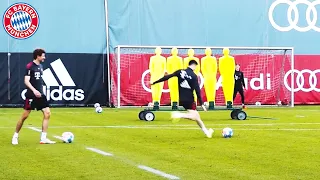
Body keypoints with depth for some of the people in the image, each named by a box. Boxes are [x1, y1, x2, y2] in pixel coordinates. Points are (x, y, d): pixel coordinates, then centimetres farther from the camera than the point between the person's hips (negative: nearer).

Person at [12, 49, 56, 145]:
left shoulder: (40, 66, 12)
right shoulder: (30, 66, -11)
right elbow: (26, 81, -18)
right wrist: (34, 90, -30)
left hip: (40, 95, 7)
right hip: (31, 95, -7)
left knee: (47, 114, -5)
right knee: (24, 116, -1)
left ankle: (43, 138, -2)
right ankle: (15, 136, 17)